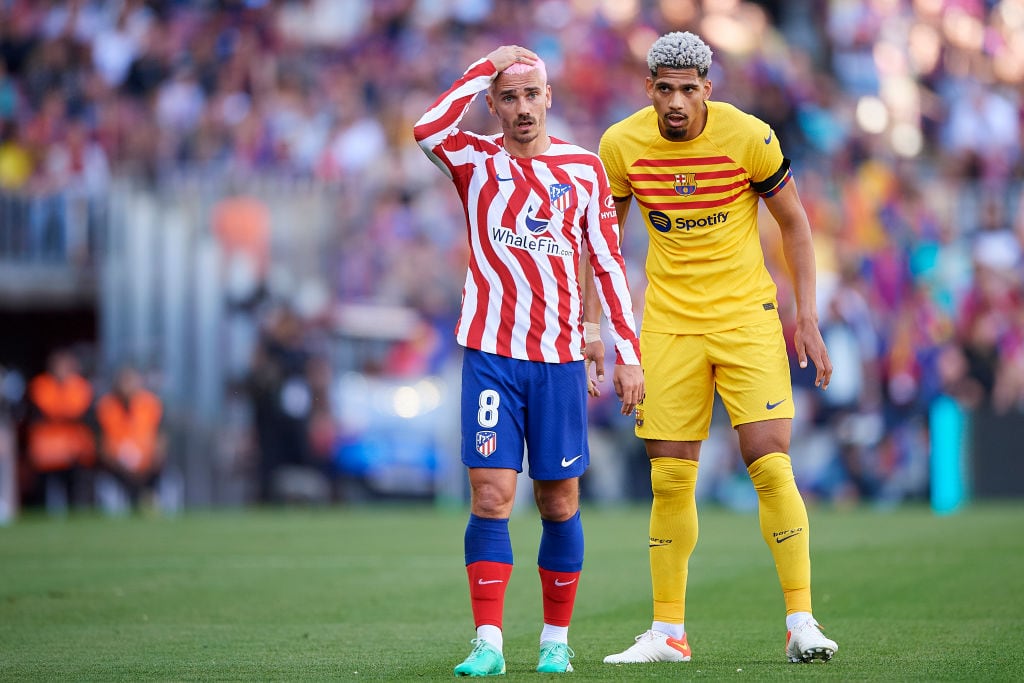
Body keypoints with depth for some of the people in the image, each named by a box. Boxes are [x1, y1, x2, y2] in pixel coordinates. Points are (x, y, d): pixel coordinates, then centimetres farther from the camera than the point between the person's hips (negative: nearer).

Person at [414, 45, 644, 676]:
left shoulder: (584, 168, 8)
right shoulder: (476, 161, 4)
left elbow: (609, 263, 10)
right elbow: (429, 128, -19)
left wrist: (629, 353, 4)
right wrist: (487, 65, -10)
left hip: (560, 357, 1)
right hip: (491, 353, -1)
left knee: (559, 502, 5)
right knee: (491, 497, -9)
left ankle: (556, 639, 16)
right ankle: (488, 644, -9)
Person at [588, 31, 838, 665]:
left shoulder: (749, 136, -11)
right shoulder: (621, 144, -5)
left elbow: (794, 223, 1)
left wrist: (807, 318, -3)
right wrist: (591, 323, 7)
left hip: (747, 315, -2)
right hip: (668, 322, 2)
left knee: (771, 464, -12)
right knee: (670, 479, 1)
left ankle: (802, 622, -6)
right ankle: (668, 632, 10)